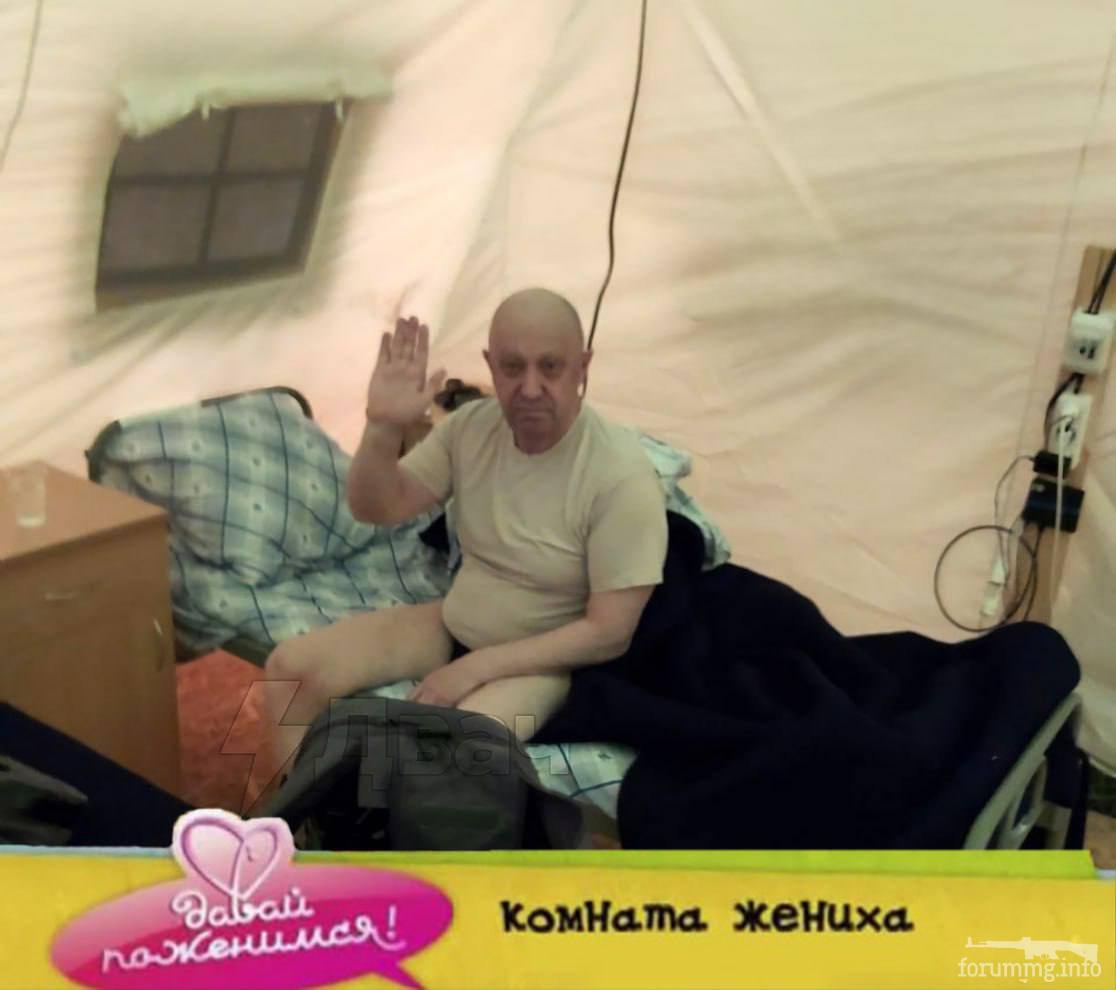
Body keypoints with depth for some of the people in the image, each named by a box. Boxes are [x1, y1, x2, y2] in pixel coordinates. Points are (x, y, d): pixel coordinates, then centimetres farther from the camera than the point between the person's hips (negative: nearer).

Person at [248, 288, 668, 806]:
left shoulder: (622, 476, -24)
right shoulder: (471, 425, -7)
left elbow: (610, 632, -22)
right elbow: (378, 509, -1)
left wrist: (476, 668, -23)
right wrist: (383, 428, -22)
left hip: (545, 656, -6)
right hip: (453, 625, 6)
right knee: (292, 665, -6)